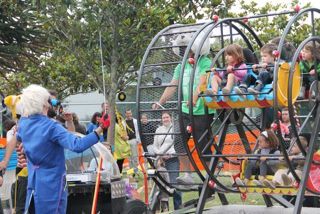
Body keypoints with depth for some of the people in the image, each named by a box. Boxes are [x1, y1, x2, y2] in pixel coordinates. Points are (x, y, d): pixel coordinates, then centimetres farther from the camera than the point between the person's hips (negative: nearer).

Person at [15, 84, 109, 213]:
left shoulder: (23, 123, 0)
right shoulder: (51, 127, -22)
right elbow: (77, 146, -34)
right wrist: (100, 129, -34)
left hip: (33, 182, 7)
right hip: (51, 183, -7)